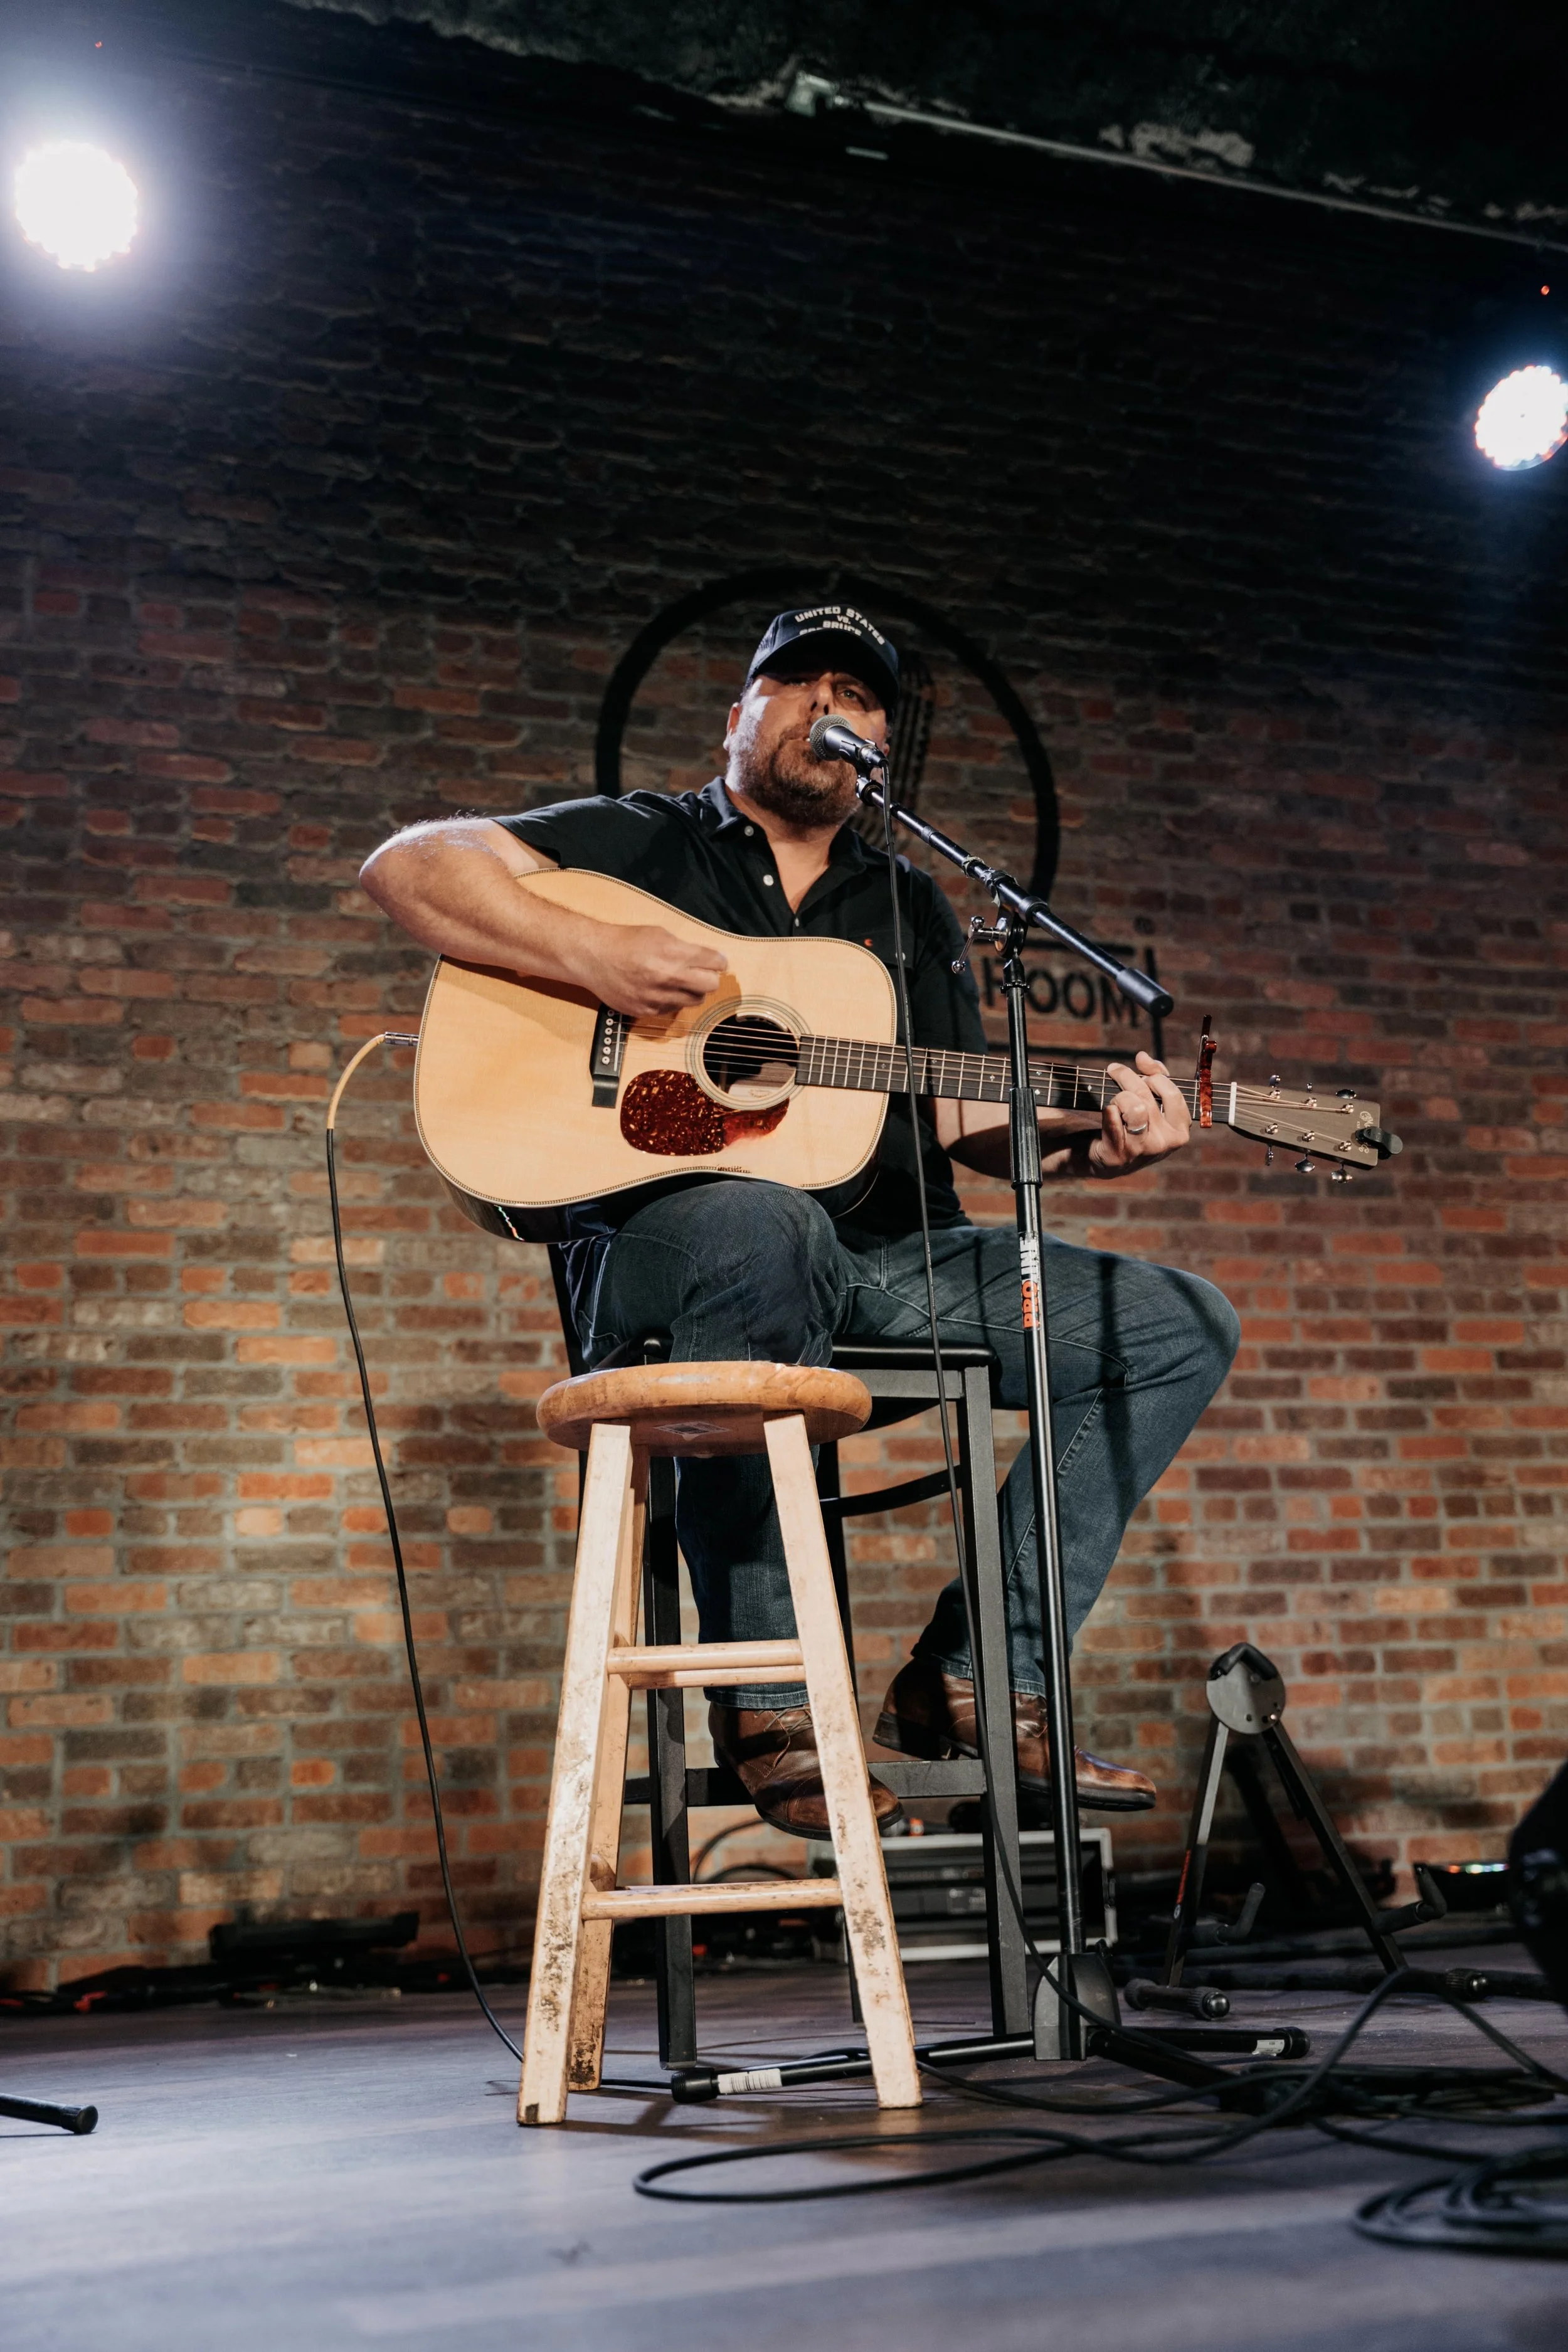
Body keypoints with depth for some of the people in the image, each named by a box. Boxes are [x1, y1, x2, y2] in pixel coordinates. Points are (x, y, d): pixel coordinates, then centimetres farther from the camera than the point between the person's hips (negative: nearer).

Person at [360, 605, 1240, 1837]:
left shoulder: (913, 912, 22)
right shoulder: (642, 845, 9)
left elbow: (968, 1116, 15)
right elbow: (408, 864, -2)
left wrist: (1089, 1142, -7)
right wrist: (591, 956, -16)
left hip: (888, 1261, 6)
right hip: (660, 1240, -5)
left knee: (1185, 1325, -6)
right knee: (764, 1227, -43)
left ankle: (975, 1679, -5)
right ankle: (766, 1705, -28)